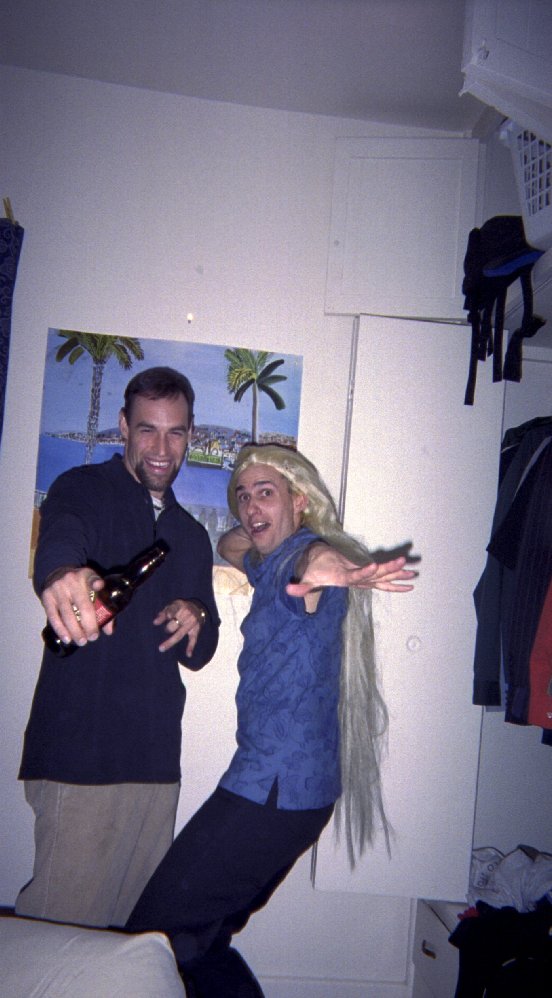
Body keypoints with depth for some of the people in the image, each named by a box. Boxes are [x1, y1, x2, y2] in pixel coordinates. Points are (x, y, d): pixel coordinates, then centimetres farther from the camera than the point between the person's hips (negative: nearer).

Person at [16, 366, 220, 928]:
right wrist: (64, 574, -51)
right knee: (64, 923, -6)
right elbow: (60, 538, -26)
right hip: (79, 751, -6)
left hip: (156, 759, 6)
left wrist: (197, 624, -3)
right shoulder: (83, 490, -1)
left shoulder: (191, 535, 18)